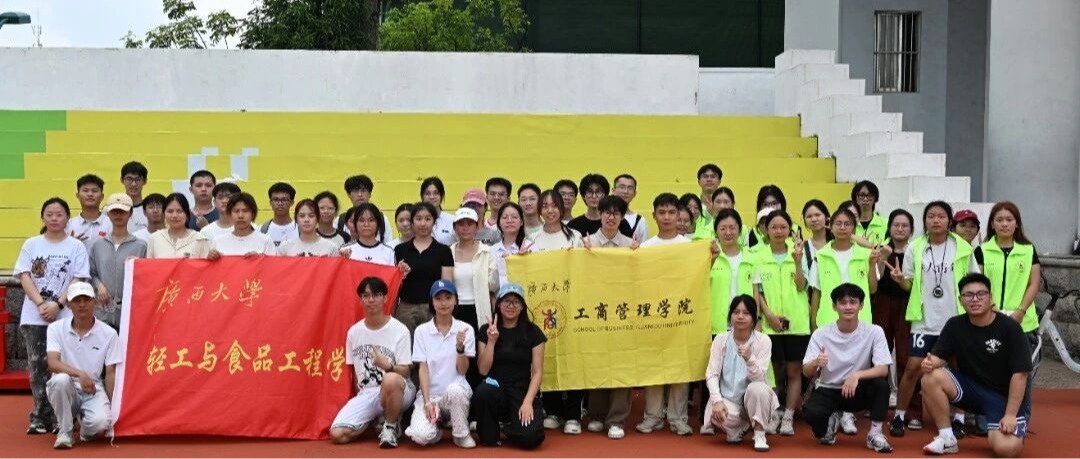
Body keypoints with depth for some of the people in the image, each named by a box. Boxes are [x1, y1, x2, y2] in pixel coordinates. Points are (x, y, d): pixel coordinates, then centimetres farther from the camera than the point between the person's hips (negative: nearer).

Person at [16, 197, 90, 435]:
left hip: (65, 316, -2)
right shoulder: (31, 244, 10)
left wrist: (57, 305, -13)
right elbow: (24, 276, 2)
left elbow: (79, 280, -2)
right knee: (37, 367, 3)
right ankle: (40, 418, 9)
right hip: (34, 316, 2)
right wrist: (41, 304, -11)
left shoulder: (76, 246, 4)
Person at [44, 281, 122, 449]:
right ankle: (65, 431, -11)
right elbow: (53, 363, -16)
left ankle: (86, 425, 13)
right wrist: (80, 374, -34)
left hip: (94, 391, 0)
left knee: (100, 422, -29)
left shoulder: (108, 333, -1)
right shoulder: (56, 328, -2)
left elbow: (110, 374, 2)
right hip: (66, 390, 0)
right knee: (60, 379, -35)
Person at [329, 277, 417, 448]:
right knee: (337, 434, -17)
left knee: (391, 379, -42)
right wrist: (360, 401, 9)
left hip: (397, 392, -4)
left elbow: (404, 372, -10)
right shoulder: (354, 331, 6)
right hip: (365, 393, 4)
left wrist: (388, 366, -31)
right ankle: (375, 419, 13)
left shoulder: (400, 330, -8)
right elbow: (355, 369, 15)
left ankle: (391, 427, -13)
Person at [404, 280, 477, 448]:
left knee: (454, 389, -38)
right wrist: (427, 402, -14)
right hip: (430, 394, 0)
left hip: (457, 392, 0)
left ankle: (461, 434, -10)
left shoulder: (465, 329, 0)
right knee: (421, 436, -28)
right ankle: (435, 428, 10)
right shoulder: (421, 331, 2)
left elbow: (462, 370, -4)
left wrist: (460, 347, -22)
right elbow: (423, 369, -3)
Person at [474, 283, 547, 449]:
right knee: (482, 391, -36)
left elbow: (537, 371, -2)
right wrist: (491, 341, -14)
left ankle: (507, 425, 12)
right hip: (495, 390, 1)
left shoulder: (532, 332, 2)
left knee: (530, 437, -26)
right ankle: (489, 437, -7)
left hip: (523, 392, -1)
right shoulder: (486, 331, 4)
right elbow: (483, 370, -2)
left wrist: (527, 402, -15)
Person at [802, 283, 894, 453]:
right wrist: (815, 363, -38)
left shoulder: (874, 332, -12)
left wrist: (857, 375, -39)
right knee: (811, 413, -31)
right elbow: (806, 372, -13)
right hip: (828, 390, 0)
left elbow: (883, 369, -20)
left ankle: (875, 433, -10)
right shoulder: (821, 334, -11)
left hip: (858, 390, 0)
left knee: (881, 384, -31)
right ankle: (830, 421, 8)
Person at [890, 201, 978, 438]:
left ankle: (959, 417, 20)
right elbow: (909, 284, 5)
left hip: (956, 319, 0)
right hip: (925, 320, 0)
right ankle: (899, 416, 8)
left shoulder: (962, 248, 0)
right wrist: (899, 279, -16)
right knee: (913, 367, -4)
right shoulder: (915, 248, 1)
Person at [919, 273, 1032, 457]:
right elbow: (939, 356, -4)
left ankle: (1017, 432, 12)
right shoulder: (955, 325, -3)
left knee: (1006, 448, -28)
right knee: (931, 378, -23)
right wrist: (930, 363, -31)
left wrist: (1010, 415, -20)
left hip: (1006, 396, -4)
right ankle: (947, 439, -8)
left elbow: (1019, 374, -15)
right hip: (970, 389, 4)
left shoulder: (1010, 328, -15)